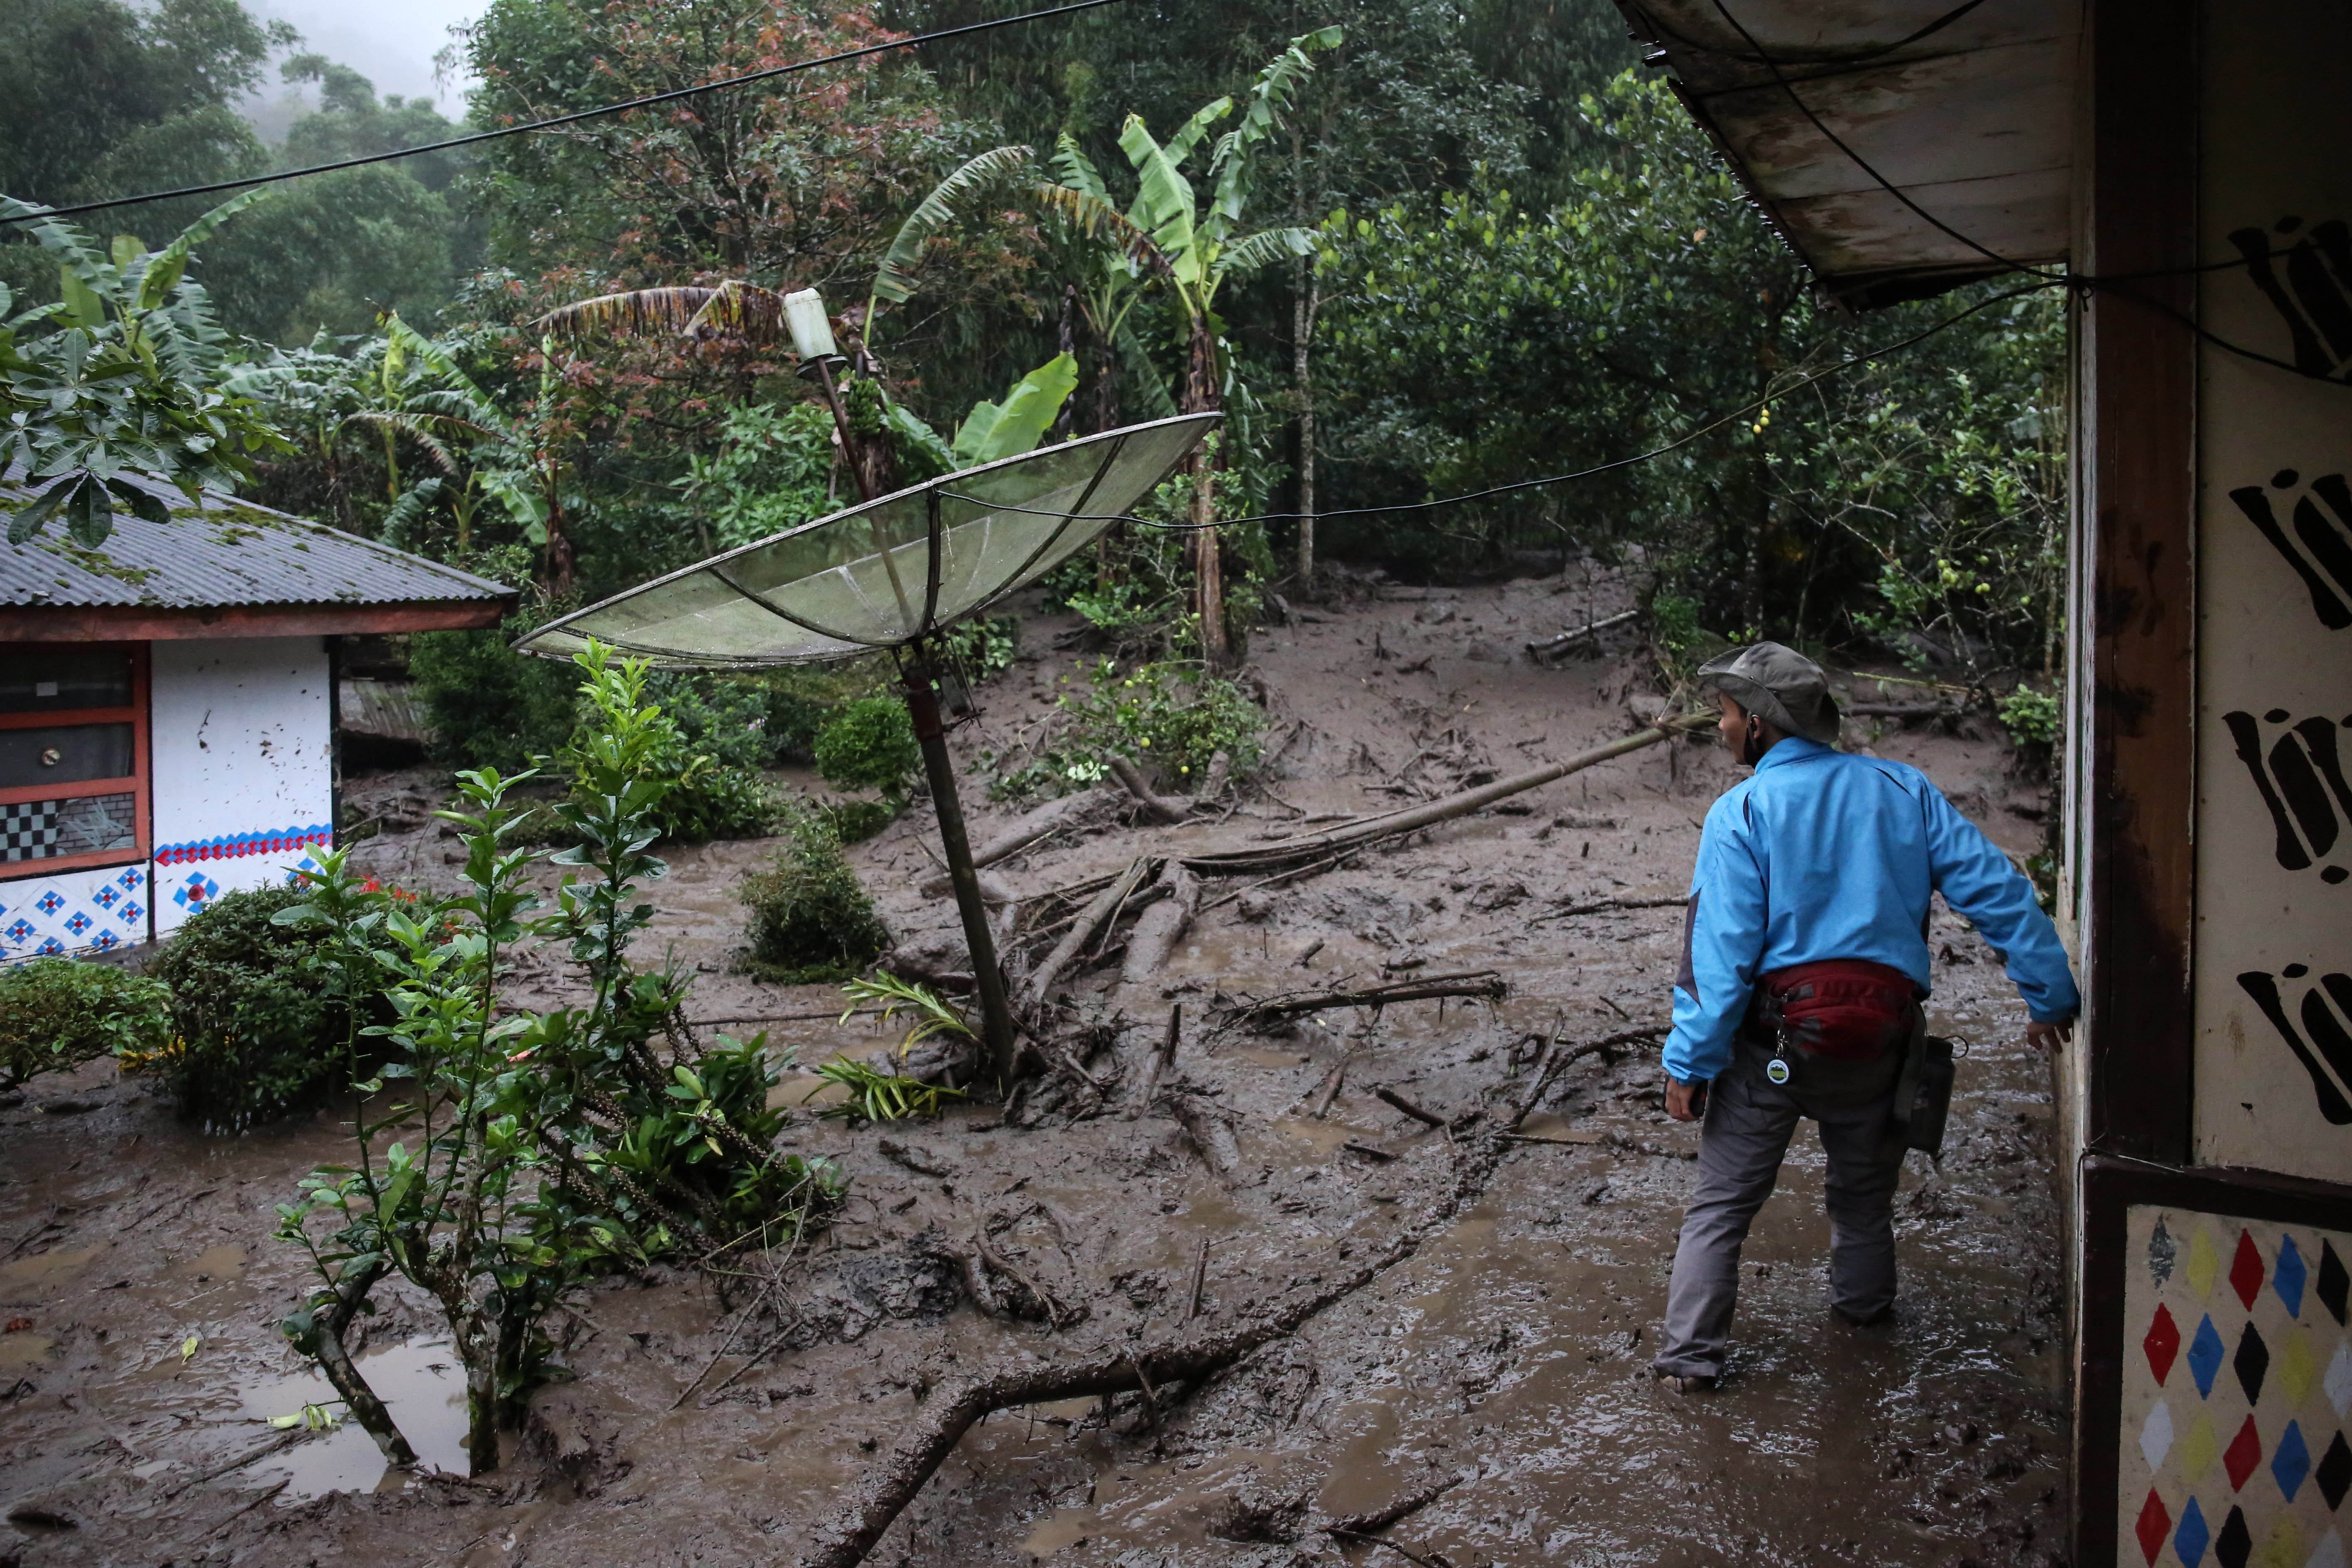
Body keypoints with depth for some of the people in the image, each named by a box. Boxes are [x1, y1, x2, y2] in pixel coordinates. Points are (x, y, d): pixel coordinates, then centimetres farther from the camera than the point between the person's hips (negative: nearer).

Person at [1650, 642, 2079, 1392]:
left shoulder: (1742, 812, -9)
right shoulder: (1903, 790, 4)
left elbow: (1720, 952, -15)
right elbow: (1997, 889, 2)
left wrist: (1689, 1062, -11)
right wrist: (2050, 994, 7)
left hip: (1773, 1040, -4)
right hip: (1881, 1035, 4)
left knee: (1721, 1202, 8)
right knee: (1864, 1188, 26)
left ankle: (1691, 1353, 9)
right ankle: (1864, 1304, 44)